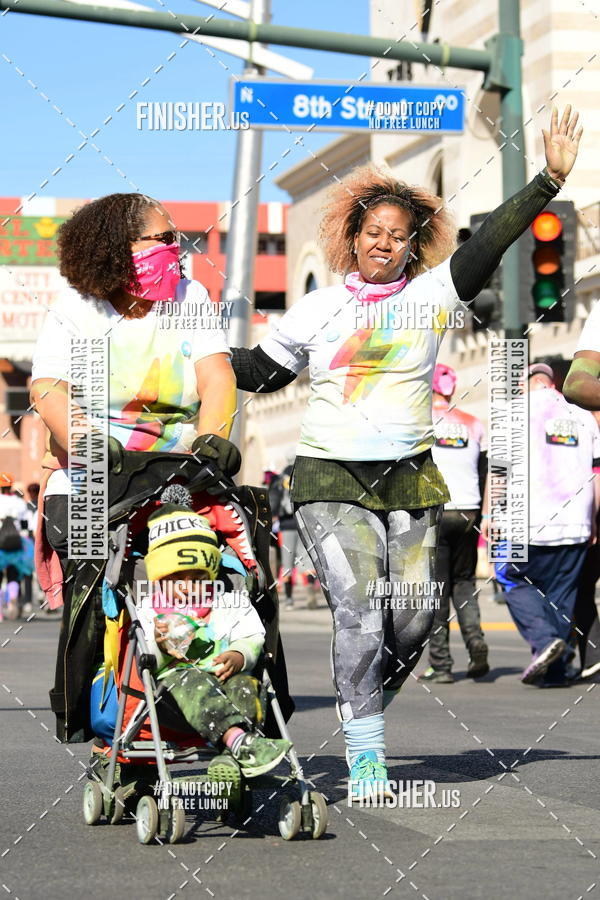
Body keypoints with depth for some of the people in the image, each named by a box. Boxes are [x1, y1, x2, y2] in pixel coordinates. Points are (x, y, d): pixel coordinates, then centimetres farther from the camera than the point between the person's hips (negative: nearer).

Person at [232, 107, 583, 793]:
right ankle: (364, 760, -8)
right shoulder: (317, 308, 8)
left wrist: (551, 179, -12)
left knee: (412, 621, 0)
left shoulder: (431, 295, 5)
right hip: (330, 480, -2)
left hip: (410, 480, 2)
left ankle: (364, 707, 29)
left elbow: (489, 243, -4)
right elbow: (261, 371, 20)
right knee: (360, 613, -15)